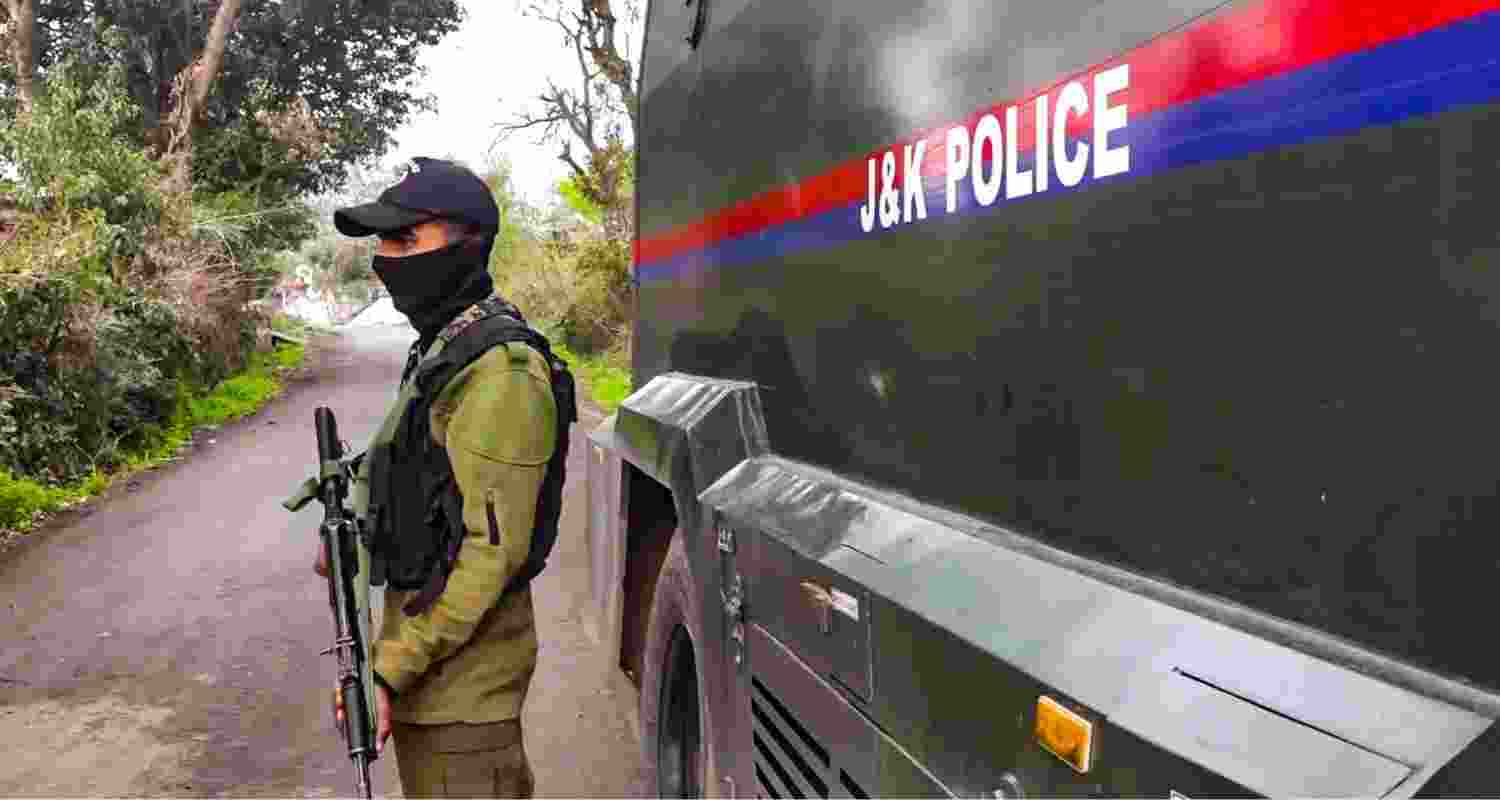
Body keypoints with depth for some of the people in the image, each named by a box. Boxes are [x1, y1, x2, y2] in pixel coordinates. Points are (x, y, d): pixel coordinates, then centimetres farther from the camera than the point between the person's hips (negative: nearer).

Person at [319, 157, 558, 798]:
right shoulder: (441, 345, 10)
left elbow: (493, 550, -26)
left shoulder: (498, 374, -23)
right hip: (423, 647, 10)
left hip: (461, 671, -10)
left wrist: (390, 669, -24)